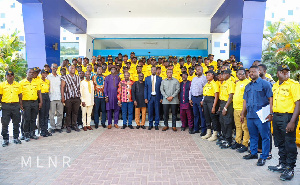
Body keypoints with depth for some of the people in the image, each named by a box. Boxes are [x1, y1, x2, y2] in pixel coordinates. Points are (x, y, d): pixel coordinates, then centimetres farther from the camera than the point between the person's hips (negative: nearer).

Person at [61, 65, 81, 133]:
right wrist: (62, 97, -7)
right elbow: (62, 87, -1)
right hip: (68, 98, -3)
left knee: (75, 112, 6)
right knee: (68, 112, 2)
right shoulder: (65, 78, 4)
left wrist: (80, 96, 8)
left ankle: (74, 125, 17)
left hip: (77, 97, 3)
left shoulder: (78, 78, 15)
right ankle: (68, 126, 10)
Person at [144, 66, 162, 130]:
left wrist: (161, 98, -2)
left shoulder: (160, 78, 5)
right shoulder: (147, 78, 8)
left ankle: (156, 125, 15)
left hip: (157, 97, -1)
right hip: (150, 97, 1)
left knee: (157, 111, 3)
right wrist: (145, 98, -1)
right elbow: (145, 89, 6)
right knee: (150, 112, 4)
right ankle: (150, 124, 16)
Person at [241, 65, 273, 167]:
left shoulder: (265, 84, -3)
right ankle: (253, 153, 29)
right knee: (253, 135, 16)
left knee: (265, 136, 1)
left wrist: (270, 113, -14)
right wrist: (243, 114, 17)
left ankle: (263, 157, 10)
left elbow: (271, 99, -8)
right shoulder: (248, 86, 17)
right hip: (250, 115, 7)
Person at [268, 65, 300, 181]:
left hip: (288, 117, -7)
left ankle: (290, 169, 15)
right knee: (280, 143, 16)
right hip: (276, 117, 7)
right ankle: (282, 165, 32)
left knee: (289, 144, 2)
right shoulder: (275, 86, 12)